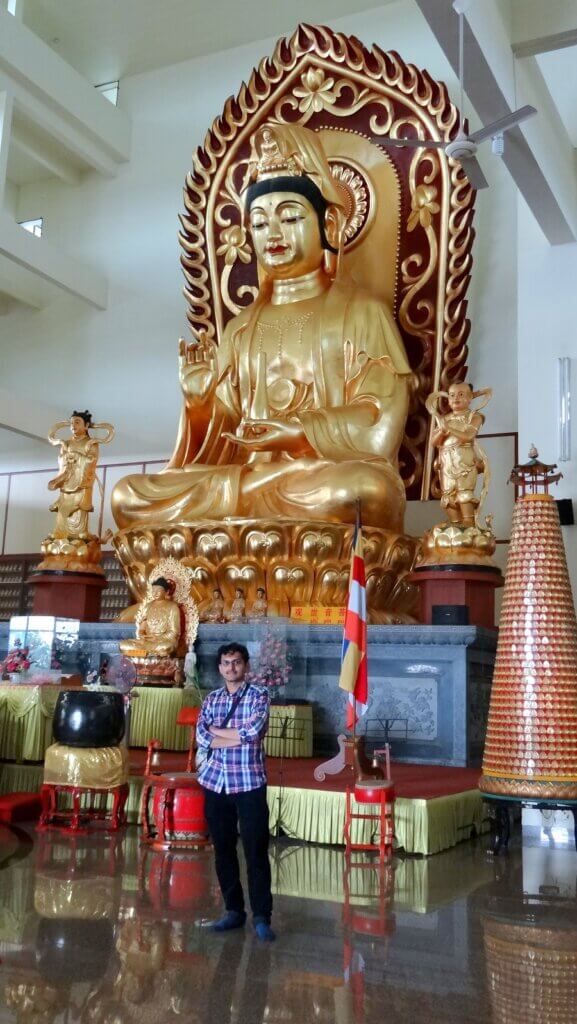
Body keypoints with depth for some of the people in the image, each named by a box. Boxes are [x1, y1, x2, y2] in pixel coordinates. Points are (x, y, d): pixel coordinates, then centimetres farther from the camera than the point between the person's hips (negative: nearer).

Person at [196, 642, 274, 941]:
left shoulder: (259, 695, -2)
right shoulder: (211, 699, 9)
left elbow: (253, 731, -18)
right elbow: (201, 738, -3)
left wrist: (215, 731, -6)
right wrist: (239, 736, -13)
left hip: (249, 783, -4)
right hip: (216, 783, 4)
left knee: (256, 852, -1)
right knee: (223, 850, 11)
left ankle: (261, 916, 8)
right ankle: (233, 910, 24)